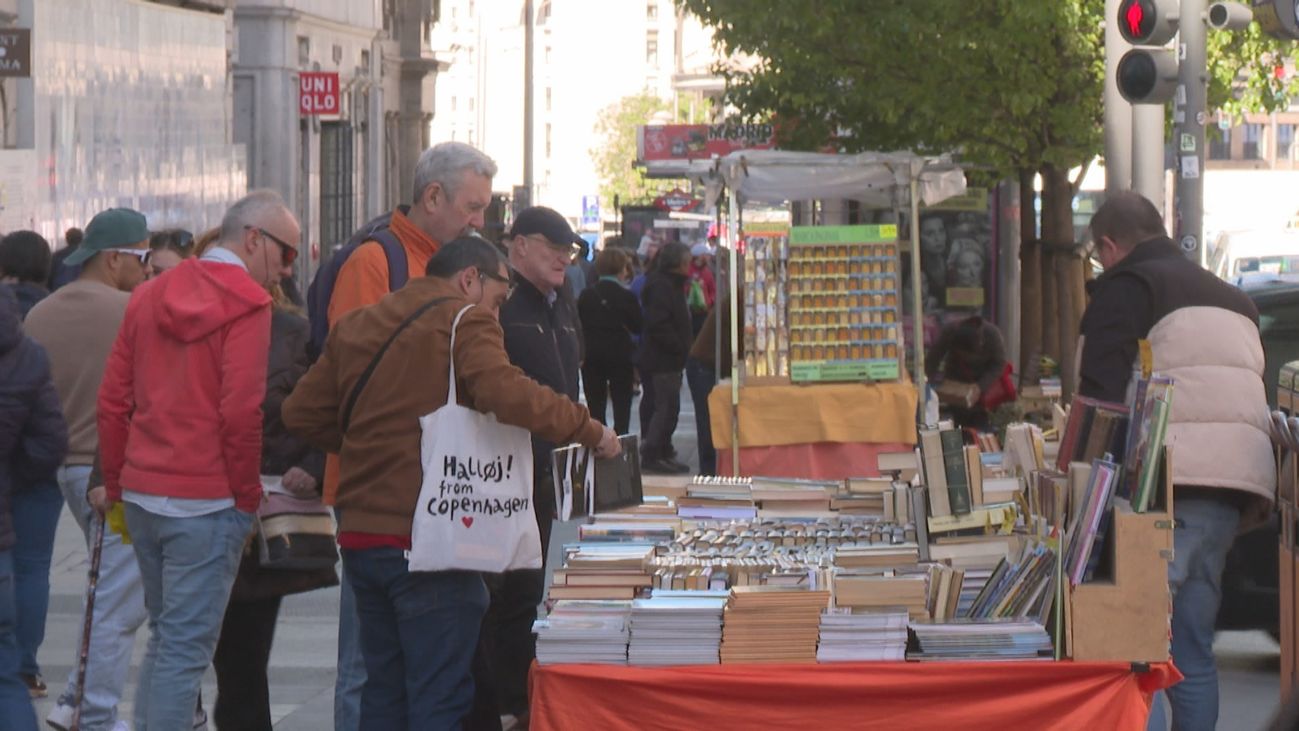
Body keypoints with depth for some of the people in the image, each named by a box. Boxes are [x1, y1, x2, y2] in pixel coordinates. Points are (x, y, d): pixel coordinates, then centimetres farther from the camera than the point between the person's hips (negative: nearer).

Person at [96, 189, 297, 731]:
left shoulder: (150, 296, 12)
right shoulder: (247, 304, -9)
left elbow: (113, 400, 12)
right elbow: (240, 411, -16)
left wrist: (116, 483, 17)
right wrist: (248, 496, -6)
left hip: (141, 496, 7)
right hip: (206, 503, -7)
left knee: (164, 636, 18)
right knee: (187, 647, -4)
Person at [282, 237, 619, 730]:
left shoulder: (356, 325, 16)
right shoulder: (466, 321, -6)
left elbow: (301, 413, 19)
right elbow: (504, 393, -24)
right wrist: (588, 431, -16)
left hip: (359, 536, 7)